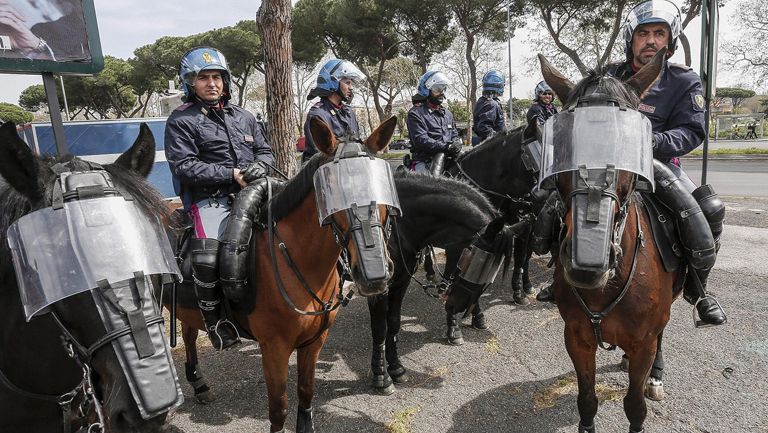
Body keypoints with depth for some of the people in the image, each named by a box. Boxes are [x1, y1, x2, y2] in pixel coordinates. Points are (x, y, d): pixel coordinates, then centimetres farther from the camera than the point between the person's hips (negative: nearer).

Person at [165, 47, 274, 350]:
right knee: (207, 256, -28)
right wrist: (231, 174, -15)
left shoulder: (243, 117, 20)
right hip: (211, 199, -5)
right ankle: (213, 315, -4)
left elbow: (265, 151, 21)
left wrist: (260, 165, -4)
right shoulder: (181, 120, 3)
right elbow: (184, 167, -8)